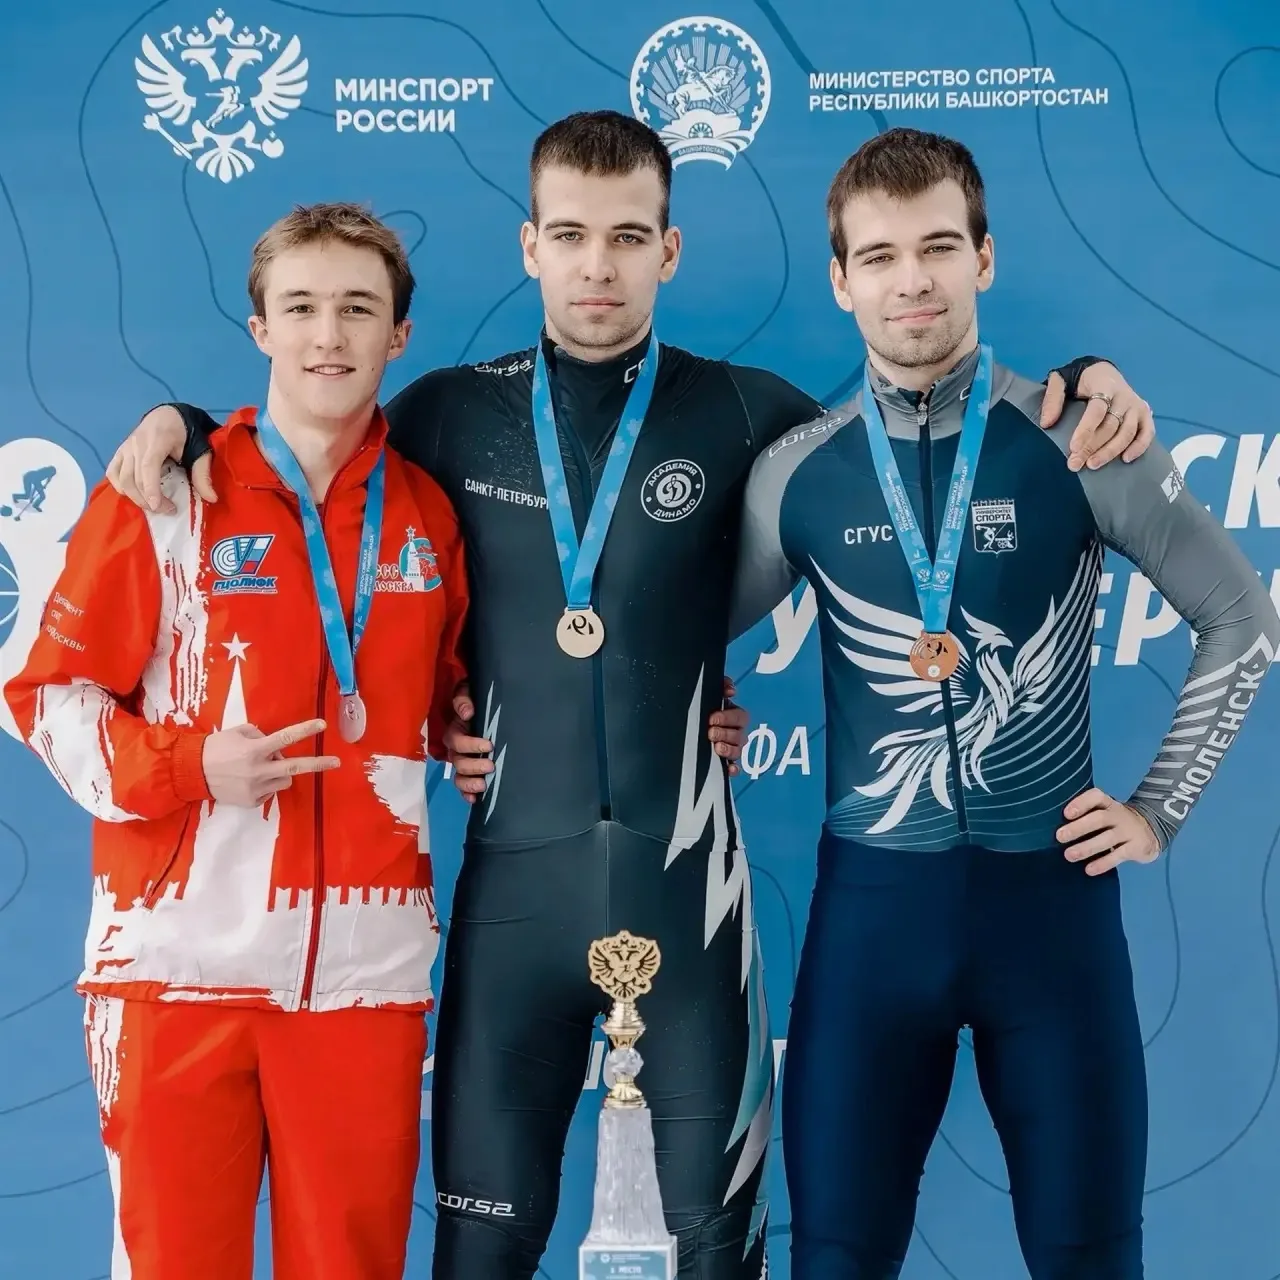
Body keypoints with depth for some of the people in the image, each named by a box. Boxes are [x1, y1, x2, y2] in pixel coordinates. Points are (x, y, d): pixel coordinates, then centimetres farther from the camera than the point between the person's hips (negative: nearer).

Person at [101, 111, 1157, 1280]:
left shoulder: (745, 413, 2)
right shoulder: (448, 415, 5)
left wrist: (1081, 381, -1)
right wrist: (181, 420, 5)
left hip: (684, 875, 0)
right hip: (513, 876, 1)